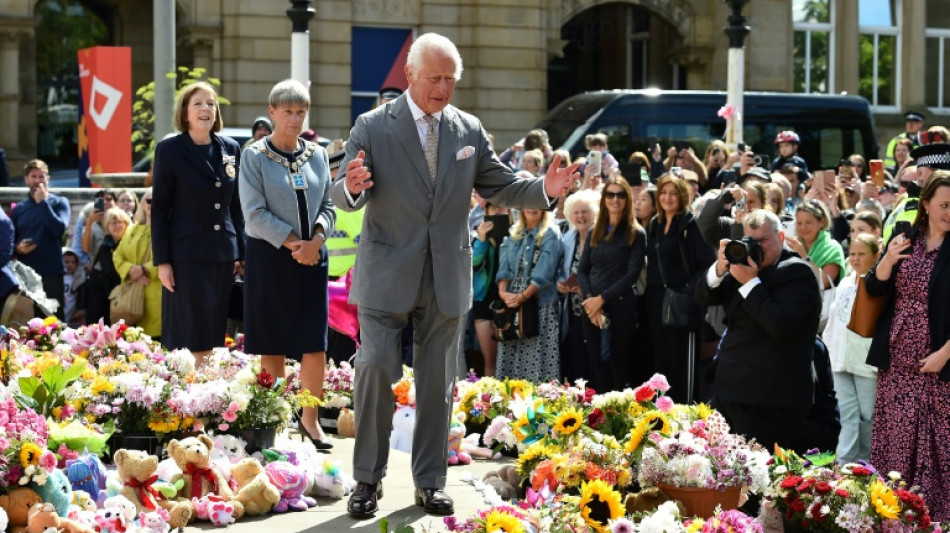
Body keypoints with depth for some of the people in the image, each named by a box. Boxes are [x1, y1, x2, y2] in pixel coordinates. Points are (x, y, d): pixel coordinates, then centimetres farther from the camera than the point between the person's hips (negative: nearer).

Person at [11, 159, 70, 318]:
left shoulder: (59, 202, 4)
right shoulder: (18, 209, 12)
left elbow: (59, 229, -14)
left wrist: (43, 202, -10)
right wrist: (18, 248, -7)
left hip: (51, 273, -3)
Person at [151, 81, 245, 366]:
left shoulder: (230, 149, 9)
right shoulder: (169, 150, -3)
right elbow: (159, 208, -4)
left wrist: (240, 252, 11)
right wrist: (162, 261, -8)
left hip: (223, 255, 4)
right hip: (187, 254, -4)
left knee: (214, 334, 6)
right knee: (191, 336, -5)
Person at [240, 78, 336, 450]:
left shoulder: (317, 155, 11)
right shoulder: (255, 156, -2)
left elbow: (327, 206, 11)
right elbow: (255, 213, -9)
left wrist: (316, 238, -8)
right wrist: (293, 243, -14)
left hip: (312, 257, 3)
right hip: (269, 256, -3)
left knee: (315, 342, -1)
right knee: (272, 342, 1)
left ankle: (310, 418, 10)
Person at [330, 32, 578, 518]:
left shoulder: (469, 130, 6)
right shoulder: (373, 127, -5)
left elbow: (498, 186, 9)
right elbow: (342, 196, -10)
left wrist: (544, 189, -9)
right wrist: (352, 187, -35)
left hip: (447, 277, 3)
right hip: (388, 273, -3)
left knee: (437, 381, 9)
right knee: (375, 368, -7)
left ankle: (430, 481, 20)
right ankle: (368, 479, 7)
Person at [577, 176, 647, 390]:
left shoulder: (636, 234, 0)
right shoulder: (594, 233, 14)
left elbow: (632, 274, -8)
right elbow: (582, 270, 9)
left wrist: (602, 298, -14)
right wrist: (589, 299, -9)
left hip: (621, 307, -4)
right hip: (592, 308, 4)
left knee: (620, 368, -2)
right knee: (598, 367, 5)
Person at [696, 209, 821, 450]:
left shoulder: (797, 273, -10)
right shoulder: (745, 264, 13)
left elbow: (780, 326, -23)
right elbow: (703, 297, 9)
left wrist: (751, 283, -19)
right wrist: (720, 268, -9)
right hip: (729, 393, 8)